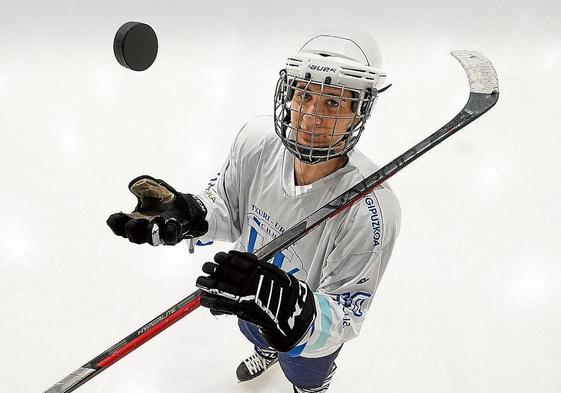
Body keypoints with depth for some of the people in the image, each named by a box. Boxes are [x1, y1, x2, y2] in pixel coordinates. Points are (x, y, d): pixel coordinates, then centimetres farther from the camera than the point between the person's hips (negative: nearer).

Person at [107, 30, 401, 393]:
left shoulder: (372, 206, -41)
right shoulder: (257, 139, -27)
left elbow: (346, 317, -34)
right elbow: (229, 211, -10)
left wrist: (293, 308, -56)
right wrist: (189, 216, -32)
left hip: (313, 338, -4)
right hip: (251, 296, 4)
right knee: (258, 335, 39)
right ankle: (267, 355, 77)